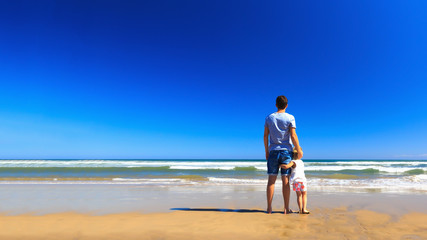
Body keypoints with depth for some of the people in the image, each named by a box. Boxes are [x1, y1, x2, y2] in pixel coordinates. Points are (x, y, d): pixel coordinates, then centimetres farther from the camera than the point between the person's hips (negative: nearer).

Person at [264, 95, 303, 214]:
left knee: (271, 180, 4)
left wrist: (266, 151, 12)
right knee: (285, 180, 4)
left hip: (273, 151, 2)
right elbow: (293, 136, -7)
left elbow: (265, 136, 4)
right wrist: (299, 150, 1)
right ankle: (286, 208, 10)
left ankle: (269, 208, 7)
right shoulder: (290, 118, -1)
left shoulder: (269, 118, 5)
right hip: (286, 151, -1)